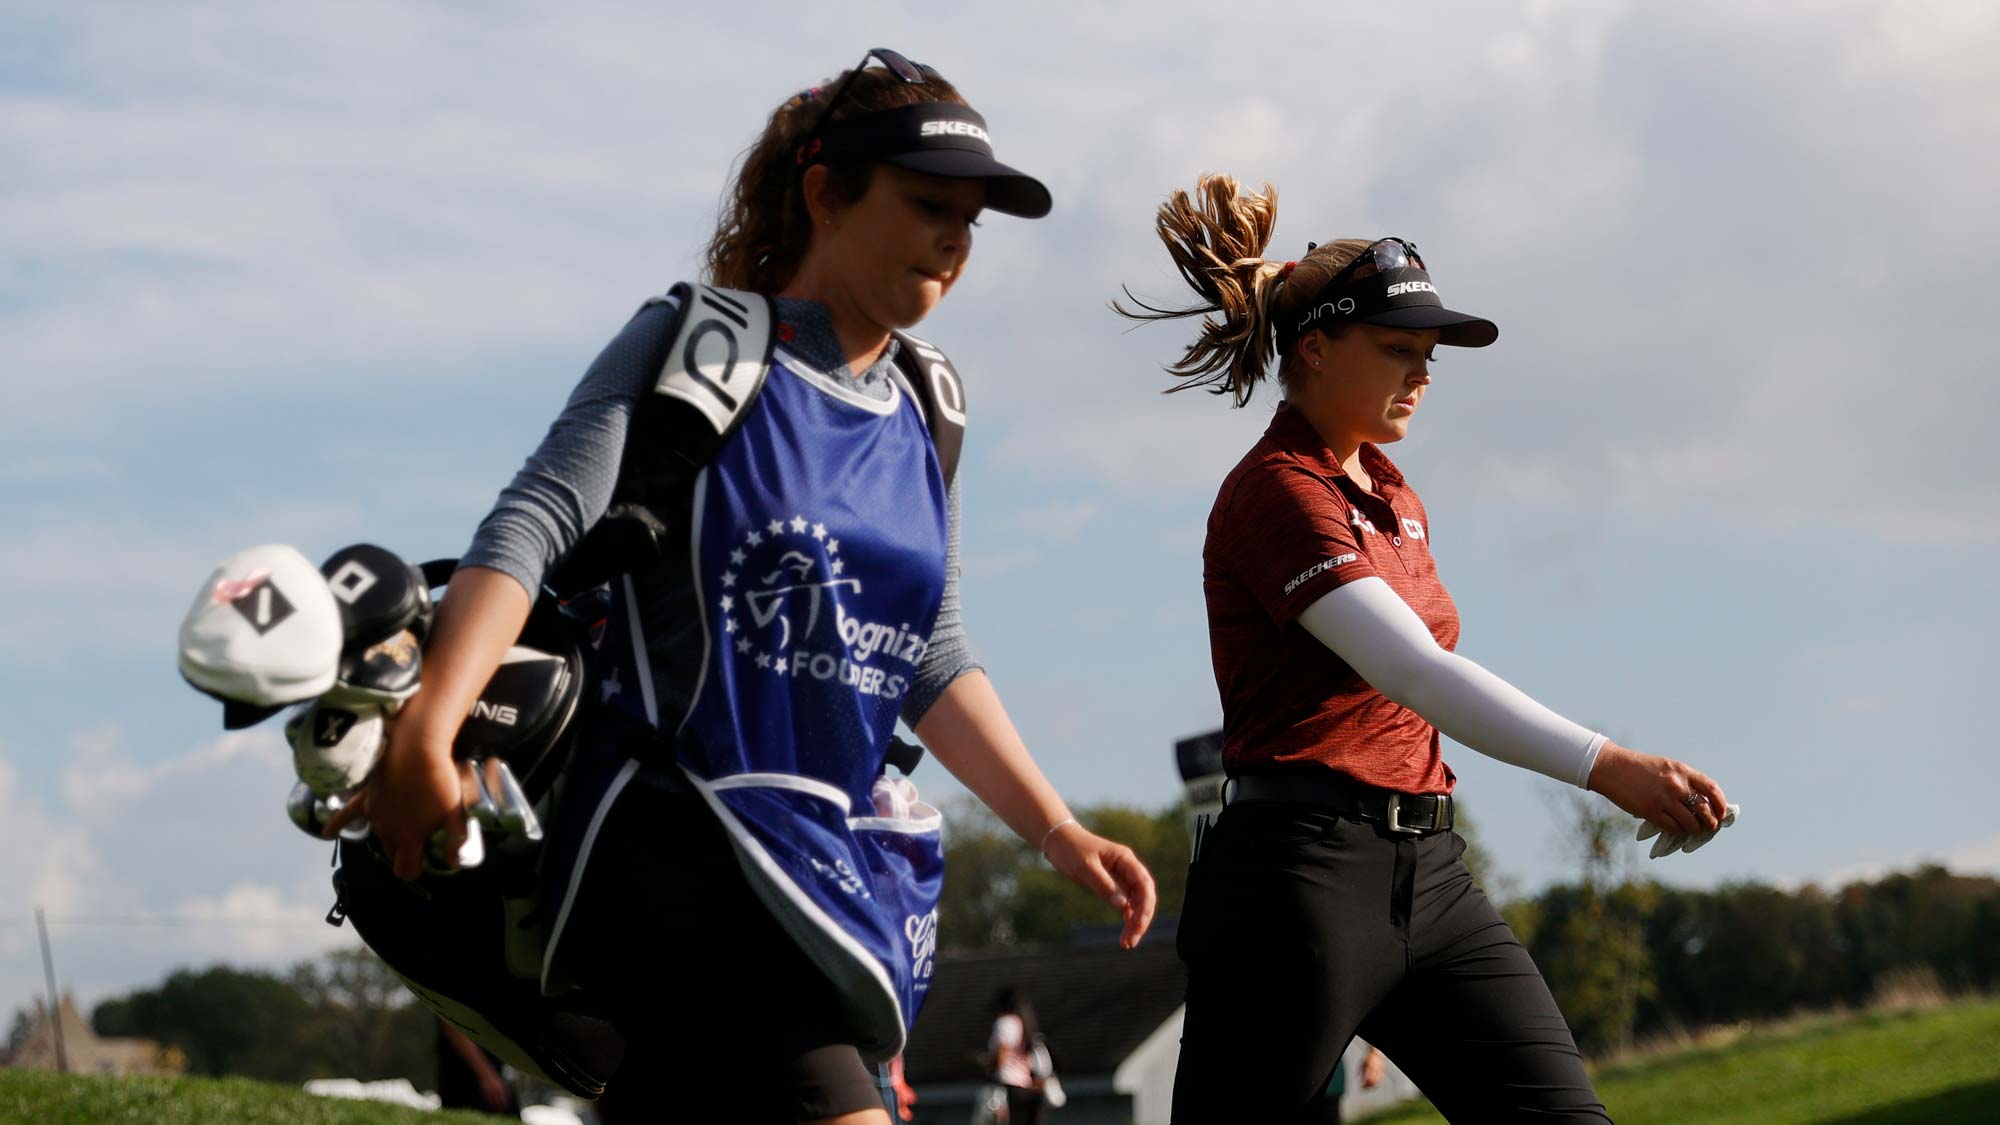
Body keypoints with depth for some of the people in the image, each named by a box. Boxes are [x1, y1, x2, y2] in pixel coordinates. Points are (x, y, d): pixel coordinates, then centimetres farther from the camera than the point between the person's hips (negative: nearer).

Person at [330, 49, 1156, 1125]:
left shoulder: (919, 422, 15)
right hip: (679, 849, -7)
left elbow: (933, 664, 22)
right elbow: (534, 523, -14)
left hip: (834, 860, 7)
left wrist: (1056, 830, 14)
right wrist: (423, 733, -27)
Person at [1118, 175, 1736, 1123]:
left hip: (1425, 870, 8)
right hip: (1299, 871, -8)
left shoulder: (1396, 500, 17)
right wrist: (1607, 767, -34)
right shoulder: (1276, 492, -12)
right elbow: (1414, 671, -25)